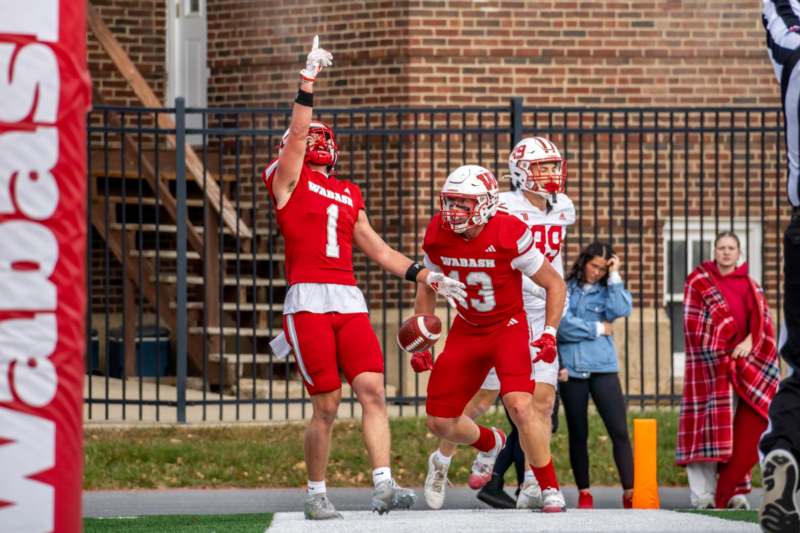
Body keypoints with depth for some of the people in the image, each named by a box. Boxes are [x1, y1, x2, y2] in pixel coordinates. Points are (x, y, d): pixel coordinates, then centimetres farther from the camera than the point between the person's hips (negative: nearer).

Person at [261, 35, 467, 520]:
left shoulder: (348, 194, 22)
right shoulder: (288, 179, 7)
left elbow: (377, 249, 24)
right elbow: (296, 133, -9)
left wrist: (425, 276, 17)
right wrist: (308, 81, -14)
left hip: (350, 302, 5)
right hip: (308, 300, -5)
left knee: (373, 390, -9)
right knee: (327, 404, -4)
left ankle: (384, 486, -13)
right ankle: (316, 494, 9)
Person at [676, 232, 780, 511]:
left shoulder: (749, 286, 15)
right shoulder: (698, 281, 5)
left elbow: (762, 319, 7)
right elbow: (693, 324, -2)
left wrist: (749, 342, -11)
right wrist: (720, 351, -10)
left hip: (743, 364, 3)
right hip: (710, 363, -3)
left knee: (743, 430, -3)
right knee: (706, 425, -8)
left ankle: (734, 493, 1)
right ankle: (703, 496, -9)